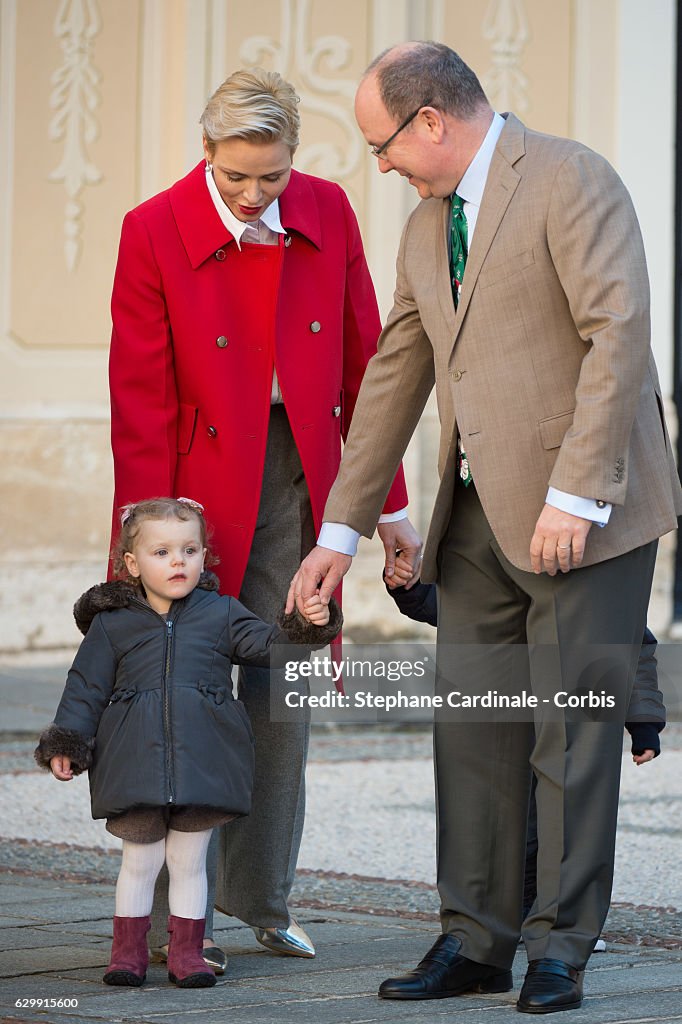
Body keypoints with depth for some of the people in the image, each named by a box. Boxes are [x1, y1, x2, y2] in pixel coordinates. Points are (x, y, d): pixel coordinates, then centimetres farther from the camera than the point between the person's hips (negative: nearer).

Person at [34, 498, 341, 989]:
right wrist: (66, 744, -1)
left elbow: (267, 644, 3)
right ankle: (128, 950, 17)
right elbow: (85, 688, 7)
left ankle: (186, 950, 16)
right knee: (140, 860, 6)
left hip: (202, 760, 1)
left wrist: (305, 629, -16)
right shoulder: (111, 624, 5)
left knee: (189, 860, 6)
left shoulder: (222, 614, 8)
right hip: (135, 762, -1)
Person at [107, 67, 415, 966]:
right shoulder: (154, 231, -10)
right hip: (203, 480, -3)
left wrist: (384, 495, 7)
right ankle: (175, 919, 6)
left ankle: (264, 902, 19)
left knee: (282, 698, 7)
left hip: (301, 481, 3)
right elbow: (141, 398, -9)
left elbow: (362, 361, 7)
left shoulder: (327, 213, 0)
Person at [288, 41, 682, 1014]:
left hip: (586, 510, -8)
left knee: (573, 732, -3)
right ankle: (476, 940, 13)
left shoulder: (571, 181, -9)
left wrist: (575, 496, -22)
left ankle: (560, 949, 4)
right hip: (480, 514, 8)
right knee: (472, 728, 6)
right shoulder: (427, 229, 16)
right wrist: (341, 530, 20)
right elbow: (395, 377, 21)